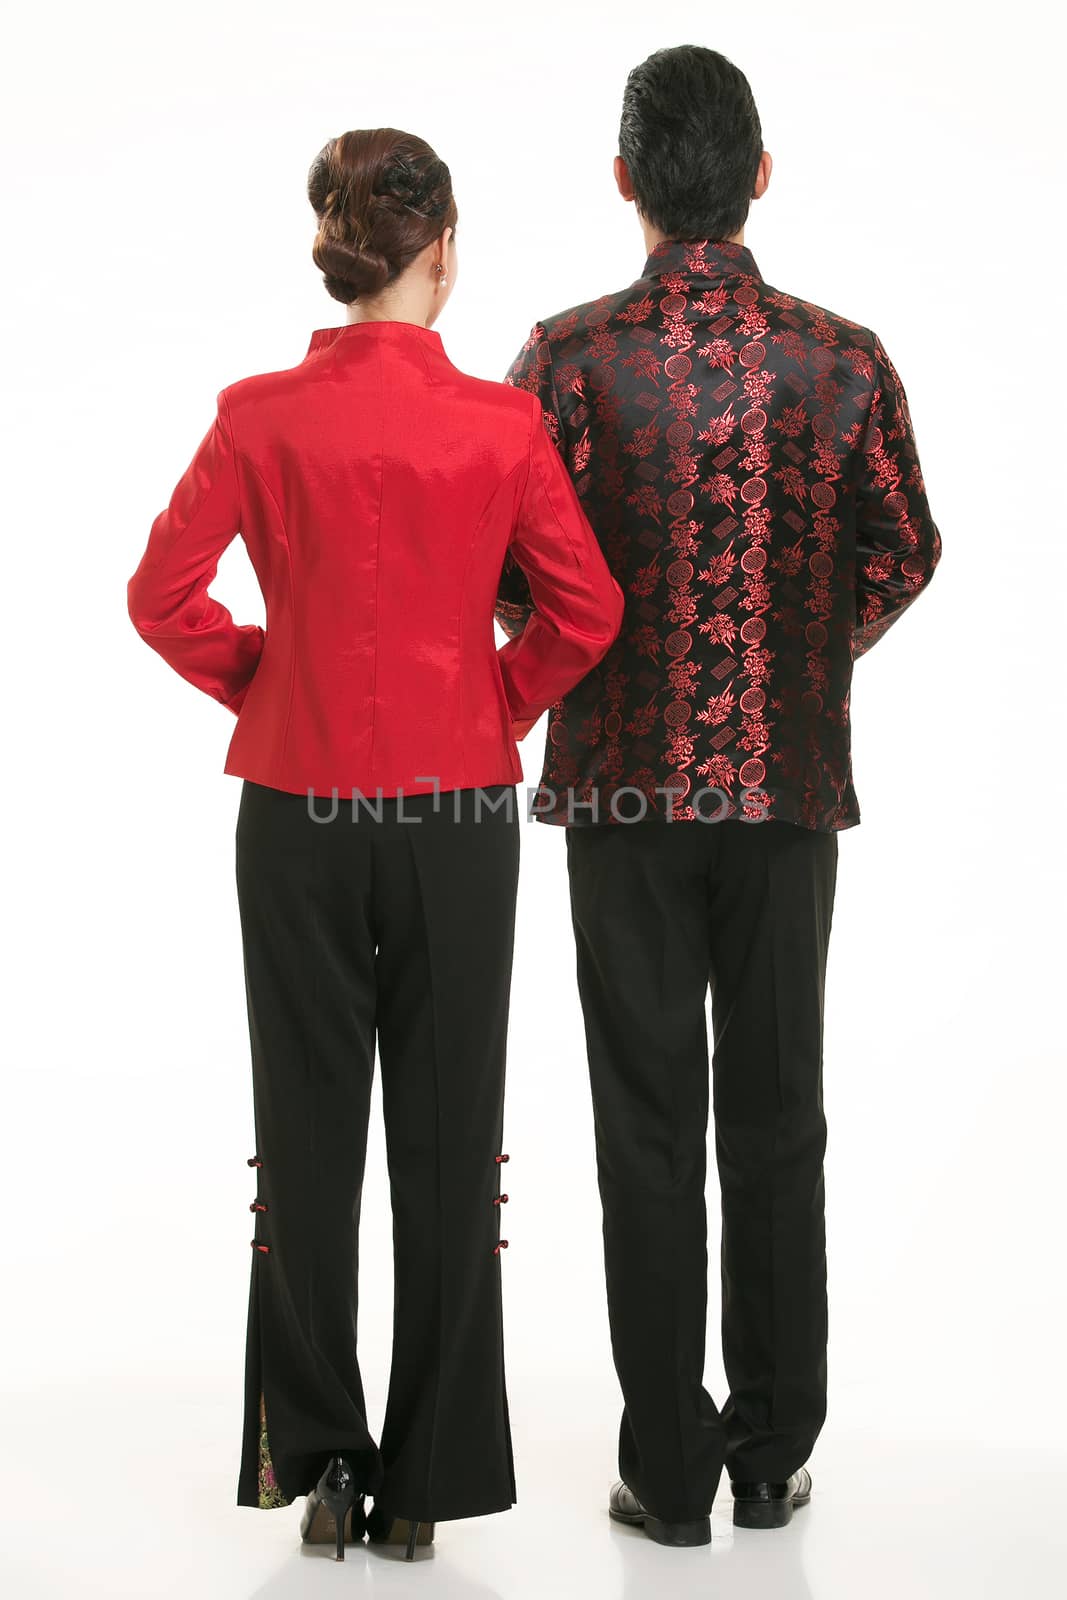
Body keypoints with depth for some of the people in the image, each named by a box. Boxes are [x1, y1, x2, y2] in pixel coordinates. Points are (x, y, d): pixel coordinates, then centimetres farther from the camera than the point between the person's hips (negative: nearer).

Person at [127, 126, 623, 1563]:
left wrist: (261, 684, 9)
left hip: (299, 811, 1)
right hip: (458, 811, 0)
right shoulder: (501, 422, -7)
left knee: (309, 1130, 12)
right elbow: (586, 608, -6)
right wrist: (500, 706, 8)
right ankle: (427, 1479, 16)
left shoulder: (263, 417, -5)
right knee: (449, 1139, 9)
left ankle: (315, 1454, 18)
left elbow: (163, 593, -5)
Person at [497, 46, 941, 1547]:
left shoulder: (572, 354, -8)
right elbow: (904, 551, 5)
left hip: (626, 785, -2)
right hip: (791, 781, 2)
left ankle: (670, 1466, 10)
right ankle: (774, 1454, 18)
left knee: (650, 1125, 5)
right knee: (778, 1120, 11)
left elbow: (513, 573, -10)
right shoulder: (845, 357, -1)